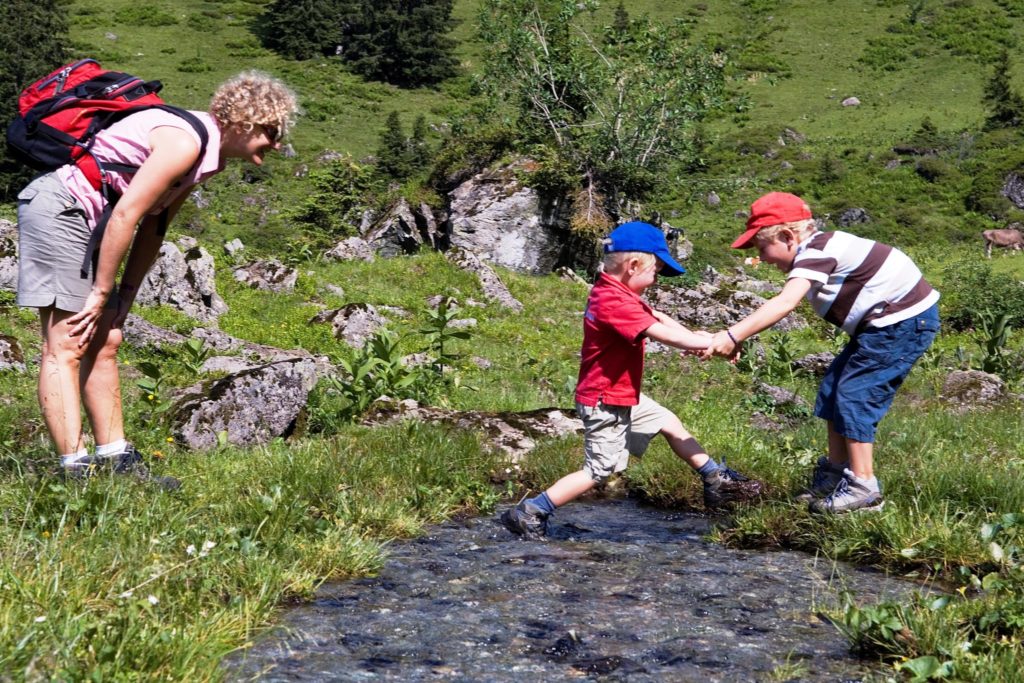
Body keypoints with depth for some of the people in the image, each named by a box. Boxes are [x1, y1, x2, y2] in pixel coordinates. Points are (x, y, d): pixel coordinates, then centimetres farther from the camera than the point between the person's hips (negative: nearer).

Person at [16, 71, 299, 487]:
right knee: (66, 347, -12)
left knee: (103, 343, 8)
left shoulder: (209, 153, 11)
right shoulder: (186, 142, -19)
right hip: (57, 207, -10)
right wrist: (101, 293, -16)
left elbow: (155, 224, 14)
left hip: (84, 218, 10)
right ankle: (75, 469, -13)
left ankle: (114, 461, 12)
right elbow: (125, 214, -22)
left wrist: (125, 295, 10)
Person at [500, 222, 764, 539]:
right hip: (605, 403, -11)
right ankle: (529, 513, 3)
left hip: (624, 395, 11)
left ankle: (717, 481, 30)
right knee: (599, 470, -2)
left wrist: (694, 337, -9)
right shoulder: (613, 302, -28)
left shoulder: (617, 292, 5)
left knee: (670, 424, 19)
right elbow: (665, 335, -30)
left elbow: (658, 317, 6)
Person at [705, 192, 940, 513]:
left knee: (855, 394, -10)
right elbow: (782, 303, 4)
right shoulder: (820, 249, 9)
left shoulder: (816, 251, -21)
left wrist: (733, 335, -39)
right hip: (883, 321, 11)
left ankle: (863, 487, -3)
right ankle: (836, 472, 20)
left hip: (904, 320, -11)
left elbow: (785, 303, -35)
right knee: (835, 387, 11)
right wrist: (737, 336, -9)